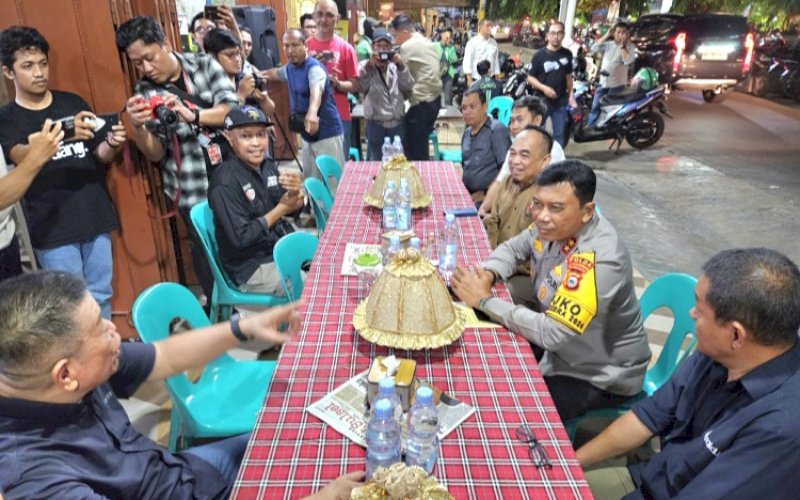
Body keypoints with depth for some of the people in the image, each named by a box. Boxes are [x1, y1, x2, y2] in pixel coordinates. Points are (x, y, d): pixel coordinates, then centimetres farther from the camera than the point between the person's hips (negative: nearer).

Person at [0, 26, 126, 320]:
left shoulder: (72, 102, 7)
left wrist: (112, 144, -13)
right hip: (53, 228, -2)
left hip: (96, 218, 3)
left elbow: (98, 155, 11)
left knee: (101, 297, 11)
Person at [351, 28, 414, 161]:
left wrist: (401, 67, -16)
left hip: (397, 123, 2)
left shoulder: (397, 66, 8)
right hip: (375, 124, -2)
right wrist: (369, 66, -24)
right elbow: (359, 87, -15)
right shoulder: (365, 66, 2)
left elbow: (408, 87, -5)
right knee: (375, 161, 9)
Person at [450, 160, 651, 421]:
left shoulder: (599, 261, -34)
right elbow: (513, 248, 6)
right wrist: (488, 274, -16)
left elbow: (551, 333, -35)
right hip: (560, 343, 7)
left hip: (602, 376, -7)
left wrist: (484, 300, -29)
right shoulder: (553, 227, -11)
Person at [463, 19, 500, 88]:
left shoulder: (493, 42, 11)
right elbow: (467, 61, -7)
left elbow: (496, 60, 15)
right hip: (476, 79, -5)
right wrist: (469, 79, -13)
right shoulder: (473, 42, -4)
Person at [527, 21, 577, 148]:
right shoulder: (539, 56, -6)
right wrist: (544, 88, -19)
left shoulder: (567, 54, 5)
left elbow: (568, 75, 16)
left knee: (560, 134, 8)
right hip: (541, 100, -3)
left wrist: (571, 94, 9)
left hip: (560, 101, 3)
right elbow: (530, 77, -5)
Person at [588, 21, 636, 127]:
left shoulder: (630, 46, -2)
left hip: (617, 84, -4)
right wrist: (606, 36, -7)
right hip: (603, 82, 4)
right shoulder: (608, 44, 10)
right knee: (595, 107, 6)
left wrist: (622, 45, -17)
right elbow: (594, 49, -4)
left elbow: (627, 61, -19)